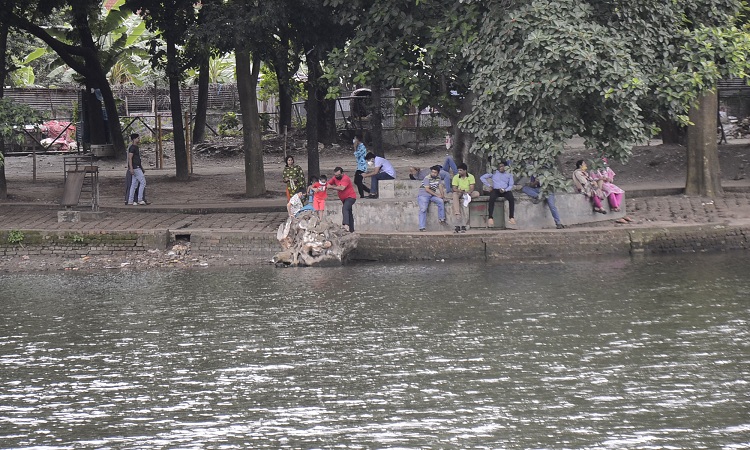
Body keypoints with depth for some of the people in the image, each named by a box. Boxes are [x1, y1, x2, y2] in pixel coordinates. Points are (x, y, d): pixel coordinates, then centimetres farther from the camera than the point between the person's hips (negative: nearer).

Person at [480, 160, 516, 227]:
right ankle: (490, 218, -38)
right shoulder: (494, 173, 12)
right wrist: (489, 185, 1)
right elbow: (482, 178, 10)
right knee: (492, 198, -36)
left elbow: (511, 186, 8)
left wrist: (505, 190, -13)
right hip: (495, 190, -1)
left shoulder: (509, 175, 16)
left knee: (511, 198, -32)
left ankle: (511, 217, -31)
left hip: (505, 191, 1)